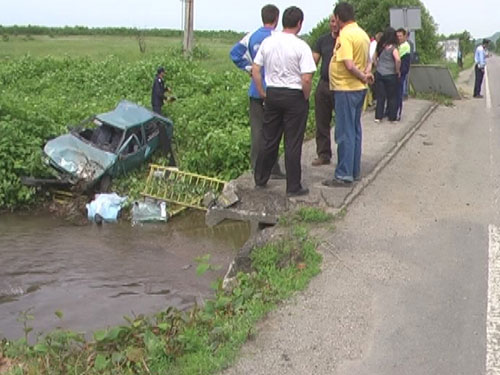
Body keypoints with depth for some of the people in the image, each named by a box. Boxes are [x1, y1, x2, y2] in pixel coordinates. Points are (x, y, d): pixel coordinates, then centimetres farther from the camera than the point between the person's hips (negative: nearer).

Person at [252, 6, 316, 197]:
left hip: (272, 93, 5)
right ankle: (293, 187, 10)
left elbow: (255, 70, 5)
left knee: (269, 140, 15)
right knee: (293, 144, 2)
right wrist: (306, 97, -3)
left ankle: (260, 179, 25)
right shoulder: (301, 46, -14)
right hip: (294, 96, -5)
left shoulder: (267, 42, 2)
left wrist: (262, 93, 12)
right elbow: (306, 78, -19)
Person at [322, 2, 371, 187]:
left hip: (346, 89, -9)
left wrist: (363, 76, -10)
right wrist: (367, 71, 1)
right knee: (355, 131, 15)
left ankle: (344, 175, 1)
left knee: (344, 133, -4)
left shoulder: (345, 35, -17)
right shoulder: (362, 33, 12)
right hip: (359, 89, 9)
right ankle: (354, 171, 23)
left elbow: (349, 65, -25)